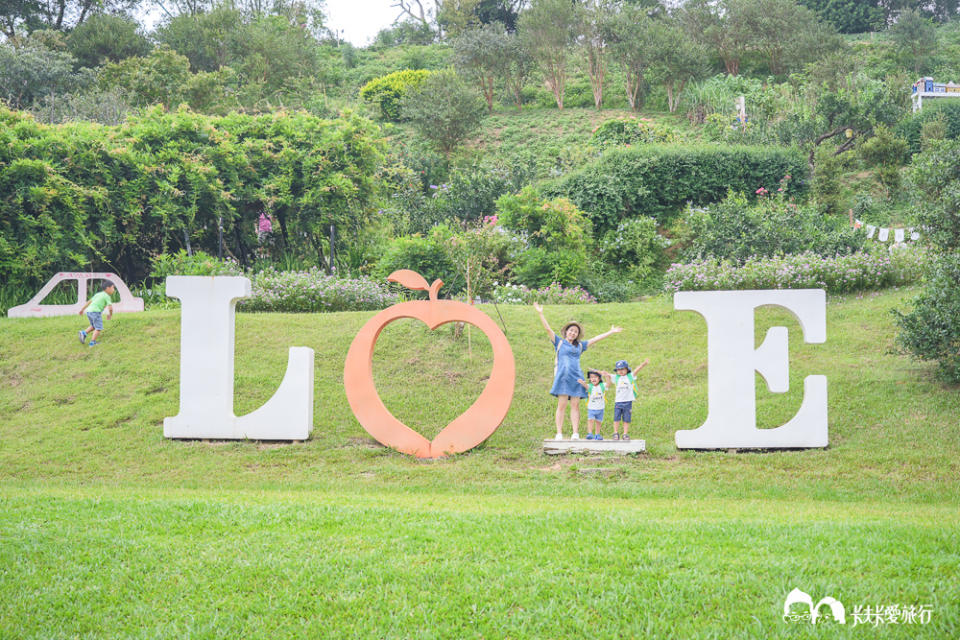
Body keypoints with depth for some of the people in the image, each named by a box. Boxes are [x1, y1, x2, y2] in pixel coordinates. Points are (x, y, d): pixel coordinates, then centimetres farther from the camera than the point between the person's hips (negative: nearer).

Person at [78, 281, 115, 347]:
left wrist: (82, 309, 34)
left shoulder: (98, 294, 23)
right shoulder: (107, 297, -1)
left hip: (89, 311, 8)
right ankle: (92, 342, -8)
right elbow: (110, 307, -8)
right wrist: (110, 314, 12)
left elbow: (89, 301, 27)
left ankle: (84, 333, 9)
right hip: (96, 312, -8)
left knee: (94, 326, 25)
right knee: (98, 328, -3)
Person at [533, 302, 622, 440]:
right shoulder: (559, 342, 11)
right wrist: (540, 314, -4)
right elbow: (548, 329, 4)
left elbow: (595, 339, 26)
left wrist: (611, 332, 31)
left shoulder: (580, 345, 21)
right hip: (563, 377, -4)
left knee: (575, 405, -1)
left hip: (576, 377, 4)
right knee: (562, 405, -8)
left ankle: (575, 434, -2)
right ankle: (559, 433, -9)